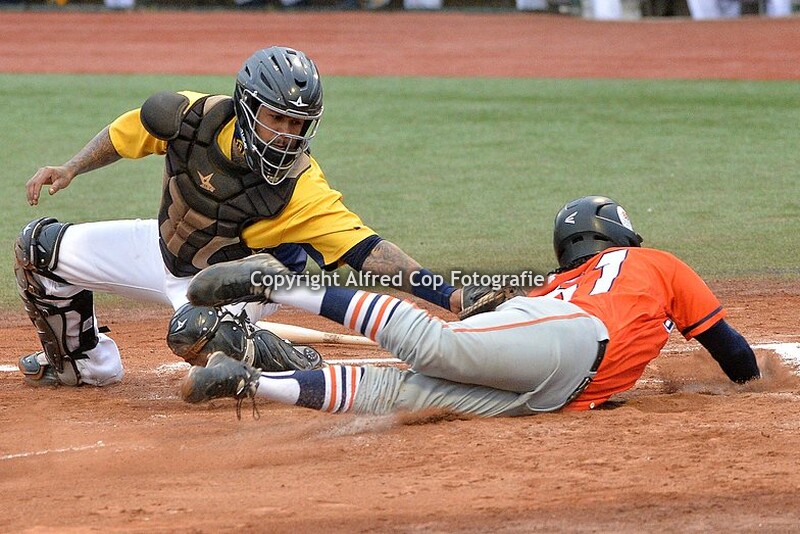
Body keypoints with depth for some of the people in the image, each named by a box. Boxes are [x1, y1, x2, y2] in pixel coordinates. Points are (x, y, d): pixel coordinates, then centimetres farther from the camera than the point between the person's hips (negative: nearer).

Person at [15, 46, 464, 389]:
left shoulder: (301, 187, -33)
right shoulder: (194, 116, -24)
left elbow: (364, 248, -40)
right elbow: (127, 132, -2)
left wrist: (445, 294, -51)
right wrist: (72, 169, -9)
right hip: (164, 247, 5)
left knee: (195, 332, -39)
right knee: (42, 247, 5)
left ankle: (295, 368, -11)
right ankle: (85, 363, 27)